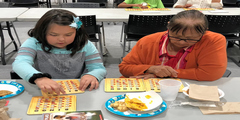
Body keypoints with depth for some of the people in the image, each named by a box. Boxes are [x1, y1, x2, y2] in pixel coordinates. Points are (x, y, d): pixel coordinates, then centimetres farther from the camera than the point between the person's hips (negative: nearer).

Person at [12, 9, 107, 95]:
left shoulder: (85, 46, -3)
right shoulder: (34, 43, -8)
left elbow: (99, 68, -3)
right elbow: (19, 63, -24)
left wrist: (92, 75, -29)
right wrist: (39, 78, -45)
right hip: (43, 93, 0)